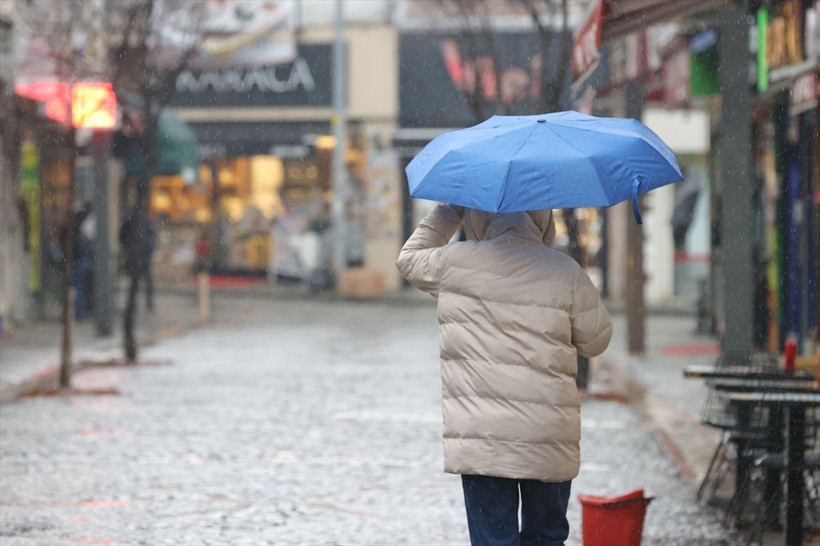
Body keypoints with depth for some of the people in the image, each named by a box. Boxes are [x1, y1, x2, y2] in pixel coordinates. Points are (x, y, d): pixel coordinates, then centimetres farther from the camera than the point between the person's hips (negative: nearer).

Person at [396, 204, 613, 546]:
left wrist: (451, 212, 27)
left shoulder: (455, 262, -2)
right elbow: (596, 341, 7)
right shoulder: (566, 271, -1)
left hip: (480, 439, -1)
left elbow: (409, 260, 20)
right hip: (550, 440, 1)